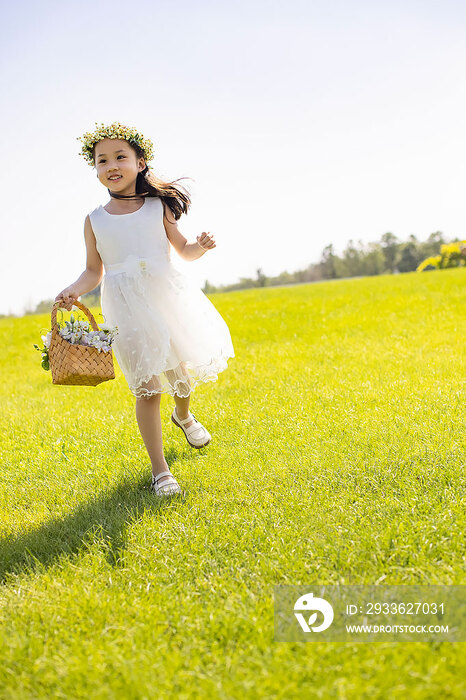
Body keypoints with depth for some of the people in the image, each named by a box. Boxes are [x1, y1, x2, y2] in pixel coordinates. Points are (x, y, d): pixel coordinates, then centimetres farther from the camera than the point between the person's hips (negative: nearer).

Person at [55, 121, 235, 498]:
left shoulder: (157, 206, 4)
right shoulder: (95, 220, 4)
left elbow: (183, 250, 11)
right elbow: (94, 270, 9)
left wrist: (201, 246, -11)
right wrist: (74, 290, -10)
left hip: (168, 296, 2)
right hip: (127, 308, -1)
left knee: (187, 369, 12)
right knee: (147, 385, -8)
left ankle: (183, 414, 50)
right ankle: (160, 469, 2)